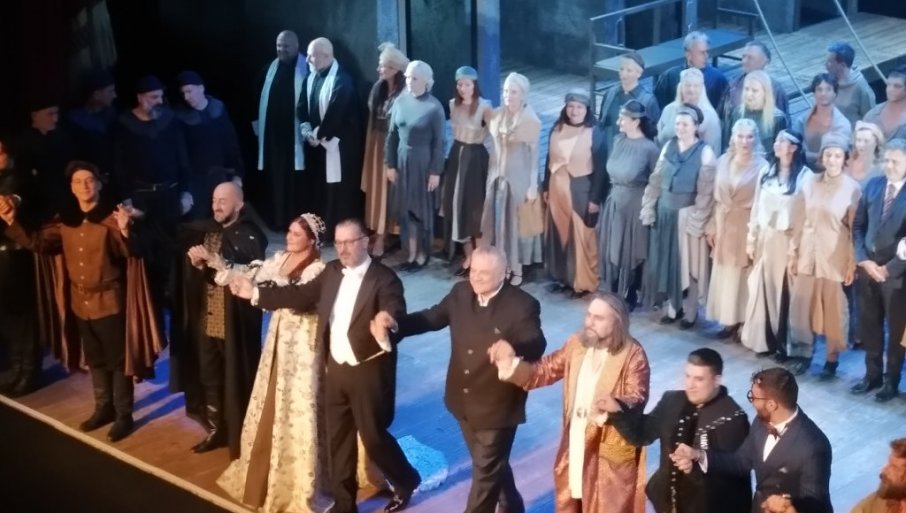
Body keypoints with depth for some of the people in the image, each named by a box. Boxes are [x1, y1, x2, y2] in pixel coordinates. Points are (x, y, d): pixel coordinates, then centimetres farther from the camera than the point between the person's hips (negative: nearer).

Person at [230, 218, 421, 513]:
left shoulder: (384, 279, -16)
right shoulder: (332, 272, 4)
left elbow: (396, 320, -27)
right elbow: (303, 295, 10)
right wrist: (256, 293, 7)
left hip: (369, 372, -6)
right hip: (336, 369, 6)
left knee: (373, 437, 5)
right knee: (337, 439, 13)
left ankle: (406, 481, 32)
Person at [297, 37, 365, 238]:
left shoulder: (341, 79, -16)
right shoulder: (311, 77, 8)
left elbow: (336, 113, -20)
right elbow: (302, 106, 9)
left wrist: (319, 135, -12)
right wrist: (307, 131, -6)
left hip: (337, 143, -8)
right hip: (315, 142, 8)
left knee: (338, 191, -1)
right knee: (317, 187, 13)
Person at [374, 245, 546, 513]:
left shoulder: (522, 305, -19)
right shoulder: (461, 292, -2)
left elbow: (537, 346, -25)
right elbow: (433, 317, 7)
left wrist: (514, 350, -49)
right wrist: (395, 323, -11)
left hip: (497, 405, -6)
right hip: (464, 402, 6)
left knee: (486, 470, 7)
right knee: (492, 464, 25)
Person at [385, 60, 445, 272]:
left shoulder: (434, 107, -12)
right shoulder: (400, 101, 1)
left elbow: (438, 142, -10)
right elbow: (392, 135, 6)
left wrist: (435, 171, -12)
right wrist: (390, 164, 4)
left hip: (423, 162, -5)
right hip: (403, 161, 5)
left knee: (422, 208, 6)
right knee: (405, 208, 9)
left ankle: (422, 254, 18)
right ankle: (412, 253, 19)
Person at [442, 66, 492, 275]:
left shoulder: (484, 107, -13)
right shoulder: (453, 104, 5)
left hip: (476, 157, -5)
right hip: (457, 155, 5)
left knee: (475, 208, 0)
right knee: (457, 206, 6)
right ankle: (468, 257, 17)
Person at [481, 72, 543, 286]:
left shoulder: (532, 121, -13)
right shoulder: (496, 115, 2)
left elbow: (534, 154, -10)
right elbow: (493, 148, 10)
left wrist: (533, 185, -11)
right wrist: (490, 176, 11)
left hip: (519, 179, -5)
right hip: (497, 177, 5)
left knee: (517, 223, 3)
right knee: (497, 222, 10)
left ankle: (517, 270, 14)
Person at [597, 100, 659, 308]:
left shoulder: (649, 148, -16)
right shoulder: (618, 141, 2)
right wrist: (614, 191, 12)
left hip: (635, 205, -6)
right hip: (614, 202, 6)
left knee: (631, 252, 7)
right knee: (611, 250, 11)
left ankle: (629, 297, 22)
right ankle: (612, 294, 25)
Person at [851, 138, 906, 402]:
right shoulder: (873, 185, 6)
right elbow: (858, 225, 8)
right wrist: (863, 259, -3)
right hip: (868, 267, 5)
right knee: (869, 325, 12)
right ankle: (872, 374, 26)